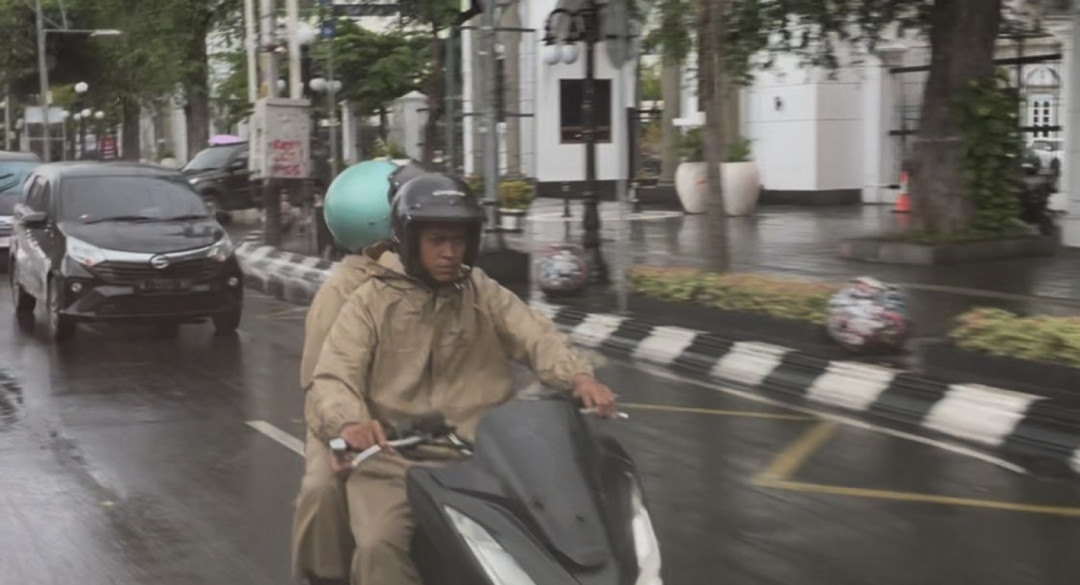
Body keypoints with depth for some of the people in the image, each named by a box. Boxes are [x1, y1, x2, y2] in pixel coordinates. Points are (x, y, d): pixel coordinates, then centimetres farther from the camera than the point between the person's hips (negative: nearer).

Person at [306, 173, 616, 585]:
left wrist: (578, 376, -24)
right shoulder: (372, 301, 5)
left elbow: (536, 336, -2)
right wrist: (349, 423, -30)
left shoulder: (484, 294, 14)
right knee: (379, 546, -28)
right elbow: (333, 378, -6)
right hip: (394, 460, -2)